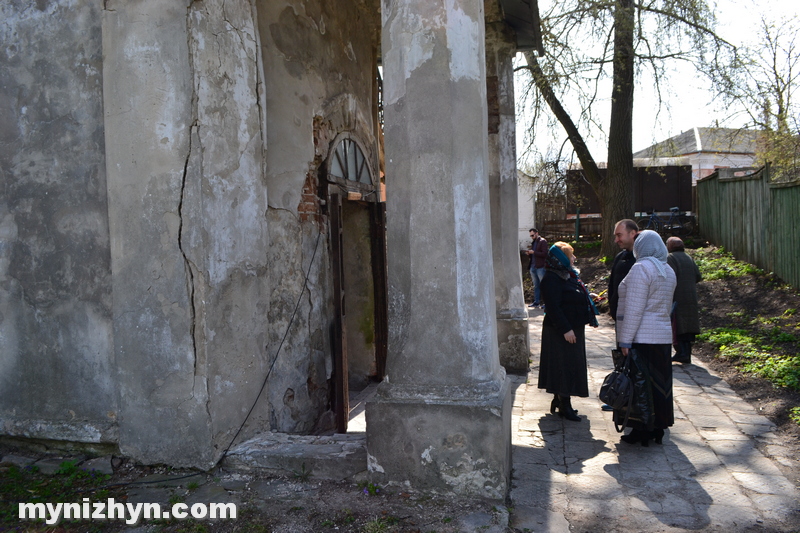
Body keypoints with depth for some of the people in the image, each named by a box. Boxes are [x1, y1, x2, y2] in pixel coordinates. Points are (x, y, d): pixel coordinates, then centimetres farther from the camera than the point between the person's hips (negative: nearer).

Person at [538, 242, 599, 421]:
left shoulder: (568, 275, 13)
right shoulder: (552, 279, -18)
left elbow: (581, 298, 23)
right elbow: (553, 307, -23)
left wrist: (589, 318, 19)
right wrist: (566, 329, -25)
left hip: (573, 328, 10)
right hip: (561, 332, -10)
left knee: (570, 365, 15)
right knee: (565, 366, -4)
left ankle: (558, 400, 26)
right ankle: (564, 406, 5)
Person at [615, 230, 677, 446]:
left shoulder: (641, 268, -14)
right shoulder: (668, 271, 13)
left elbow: (634, 309, -18)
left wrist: (625, 340, -17)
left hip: (641, 339, -8)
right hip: (663, 337, 8)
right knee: (659, 382, 14)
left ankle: (642, 430, 6)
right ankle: (658, 428, 22)